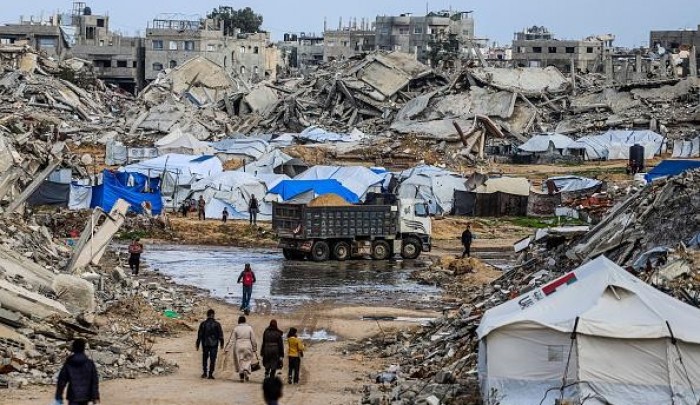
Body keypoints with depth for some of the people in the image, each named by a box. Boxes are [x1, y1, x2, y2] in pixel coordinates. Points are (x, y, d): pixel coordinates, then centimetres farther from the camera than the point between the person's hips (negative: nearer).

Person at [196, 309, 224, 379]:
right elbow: (220, 335, -1)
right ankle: (210, 374, -2)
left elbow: (199, 335, 0)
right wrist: (222, 344, 9)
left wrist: (197, 344, 6)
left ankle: (204, 373, 11)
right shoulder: (217, 324, -4)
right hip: (214, 344, -1)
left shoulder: (203, 324, -2)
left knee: (205, 358, 16)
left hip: (205, 344, 1)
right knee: (212, 359, 2)